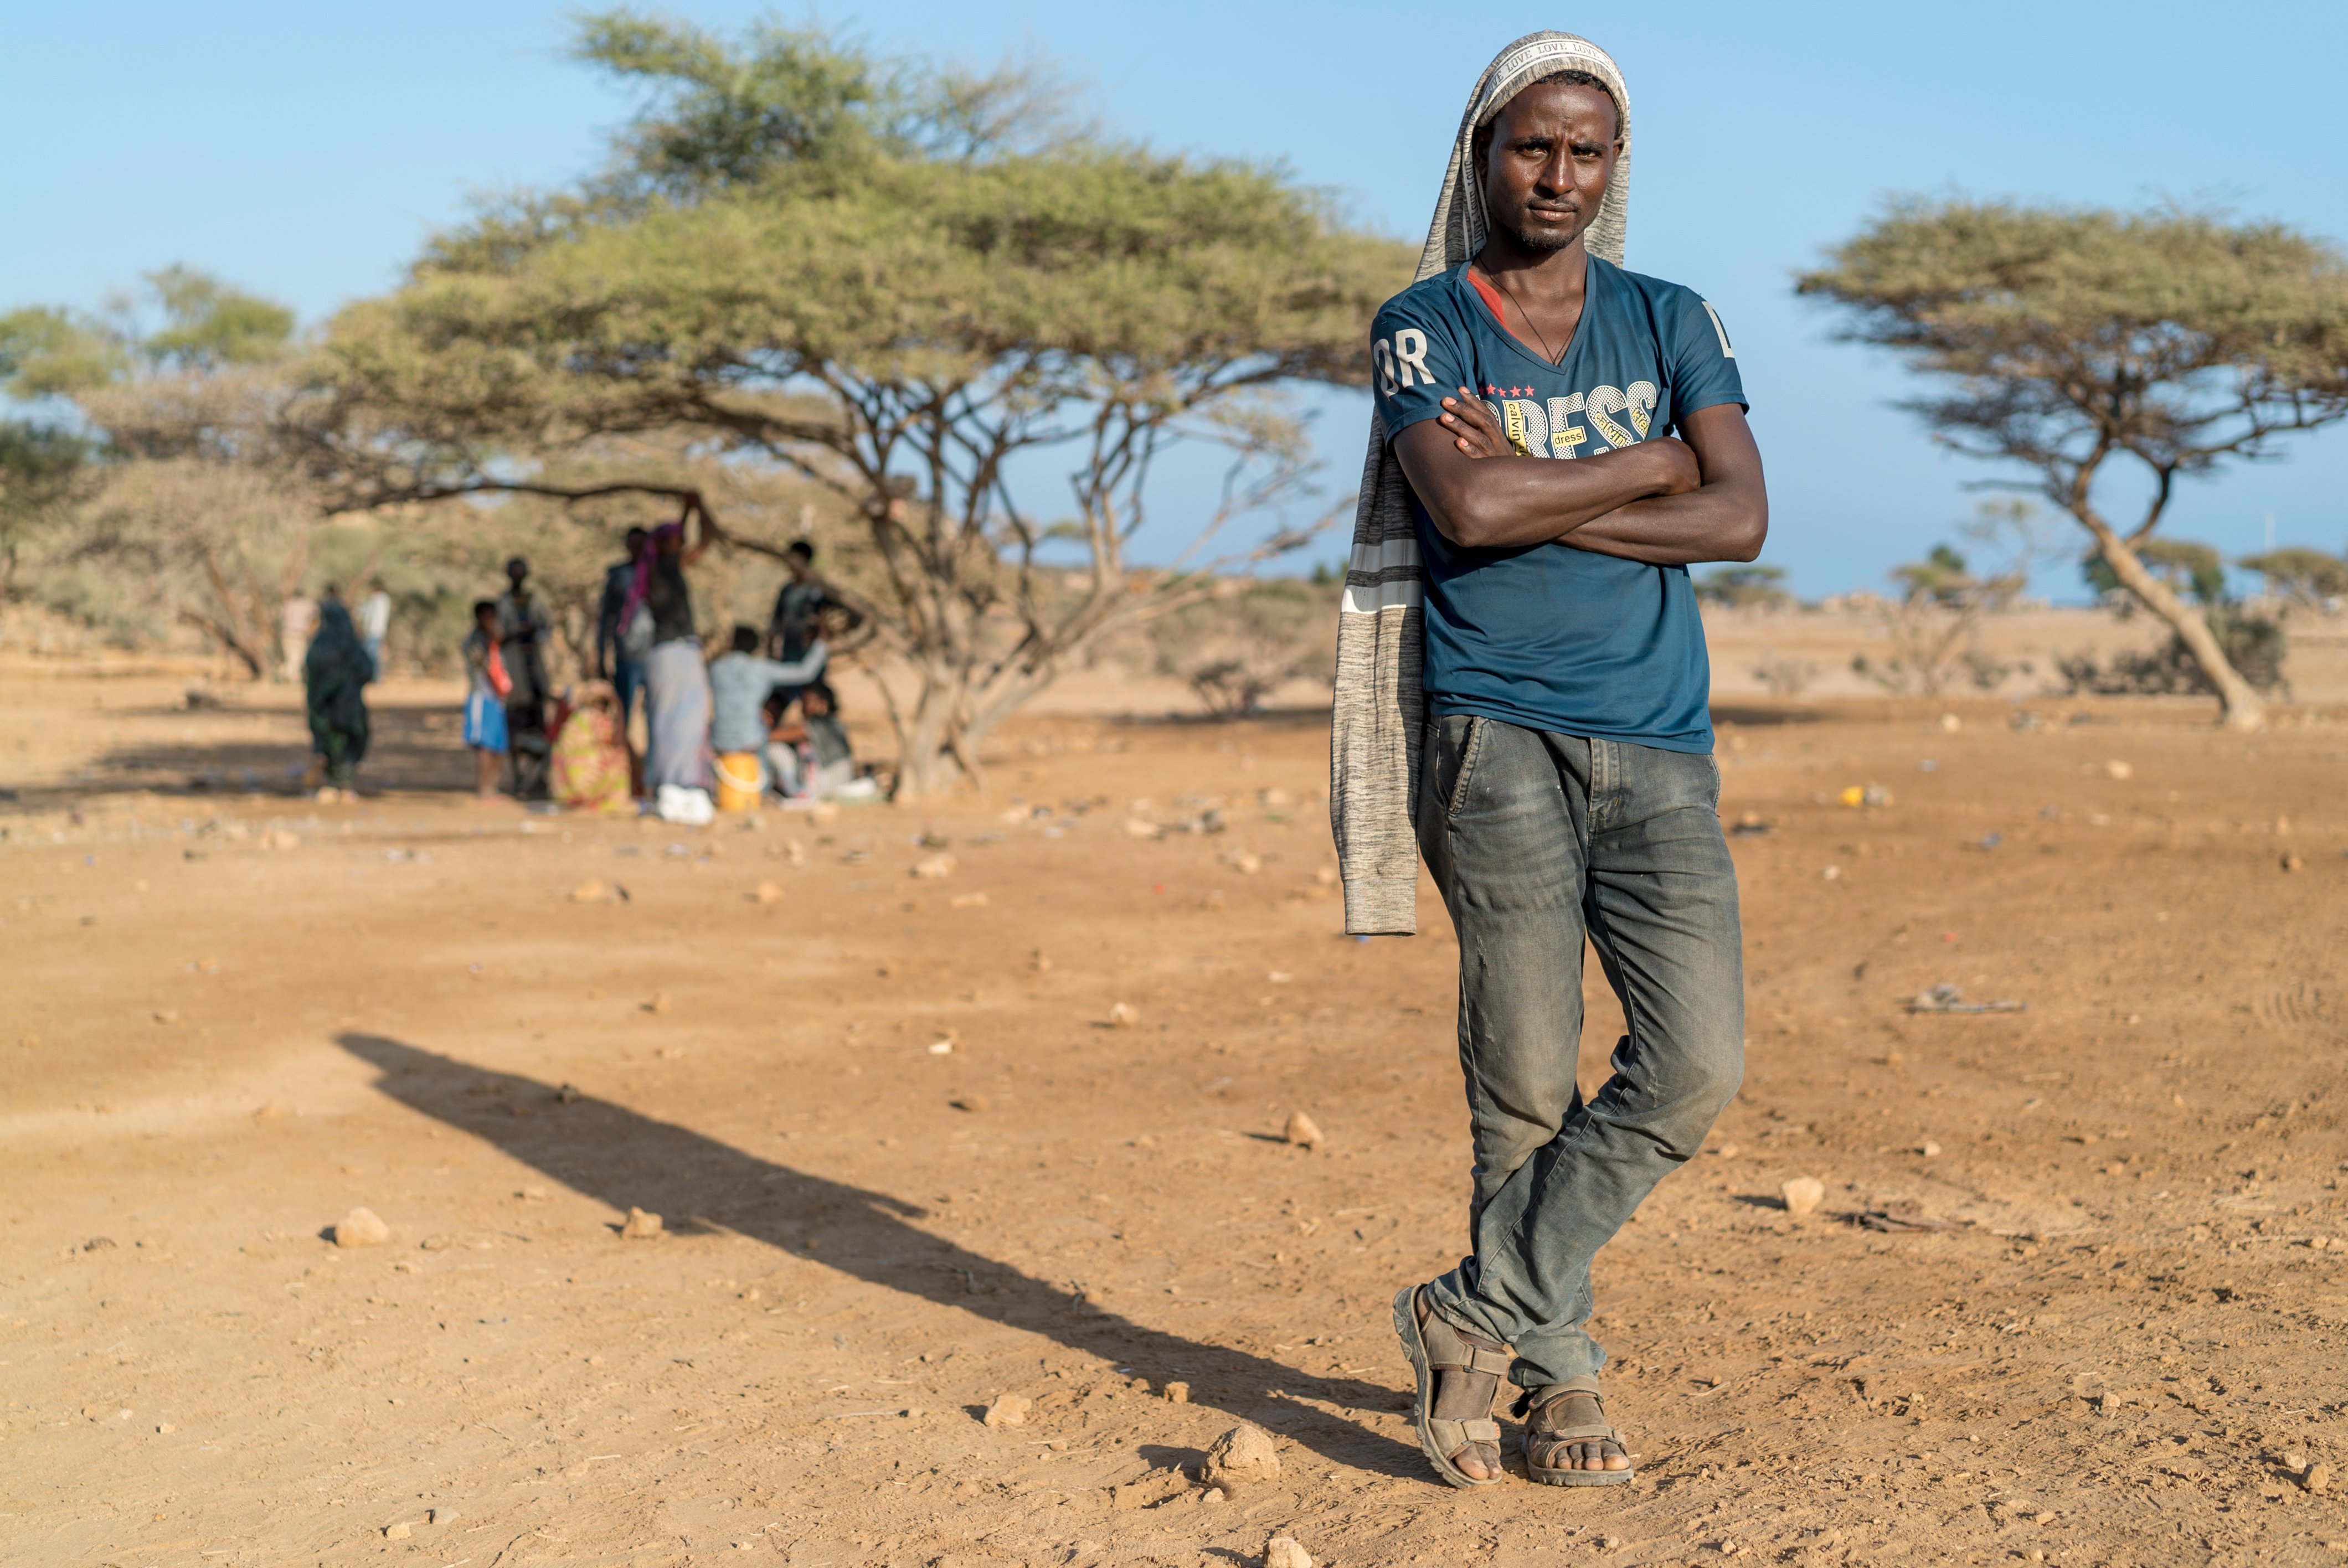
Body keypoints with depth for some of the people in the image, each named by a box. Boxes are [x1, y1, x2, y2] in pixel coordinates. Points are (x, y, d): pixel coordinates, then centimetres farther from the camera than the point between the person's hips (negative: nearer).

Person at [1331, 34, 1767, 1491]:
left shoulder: (1671, 320, 15)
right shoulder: (1424, 326, 6)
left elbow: (1741, 516, -1)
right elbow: (1465, 510, -14)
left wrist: (1535, 493, -7)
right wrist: (1651, 462, -3)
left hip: (1663, 747, 3)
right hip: (1497, 734, -3)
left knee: (1697, 1063, -9)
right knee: (1526, 1083, -3)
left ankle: (1477, 1310, 5)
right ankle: (1559, 1373, 13)